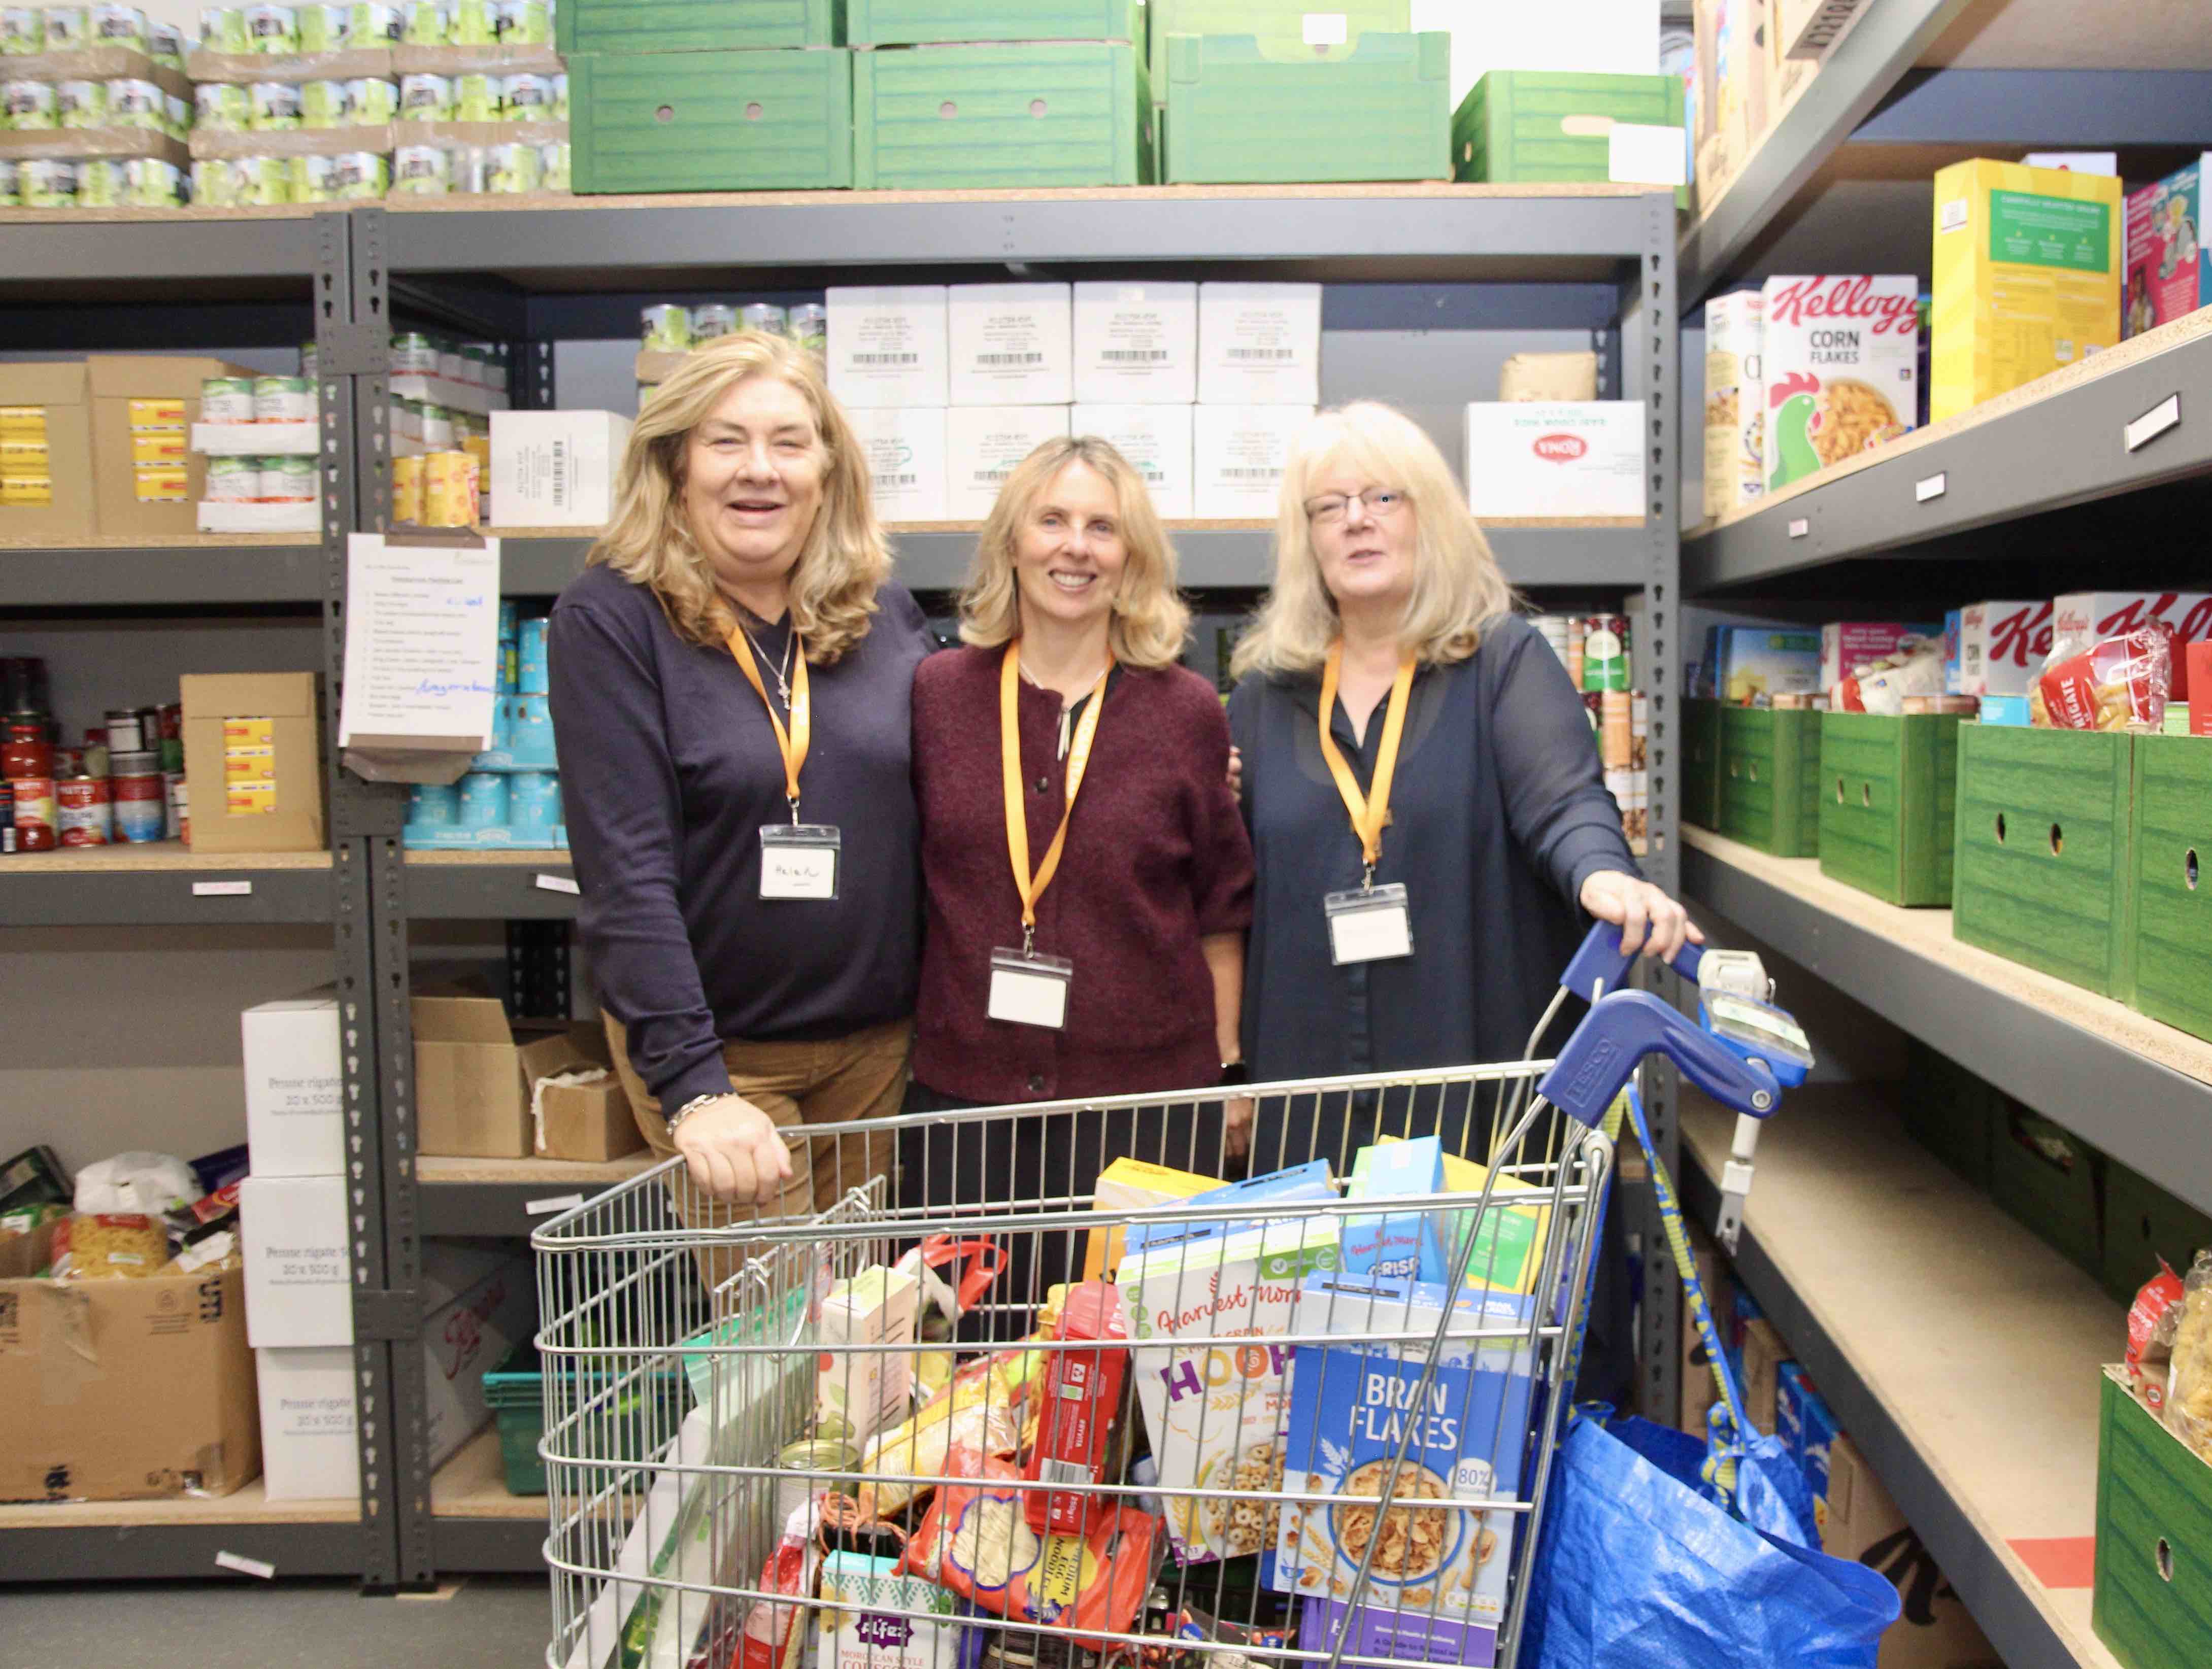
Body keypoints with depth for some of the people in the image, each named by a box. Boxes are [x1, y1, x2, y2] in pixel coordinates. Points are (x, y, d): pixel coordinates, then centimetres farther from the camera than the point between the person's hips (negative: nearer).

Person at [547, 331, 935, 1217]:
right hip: (715, 1049, -4)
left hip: (879, 1042, 4)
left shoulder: (885, 611, 2)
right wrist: (693, 1088, -23)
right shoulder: (608, 620, -10)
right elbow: (624, 871, -17)